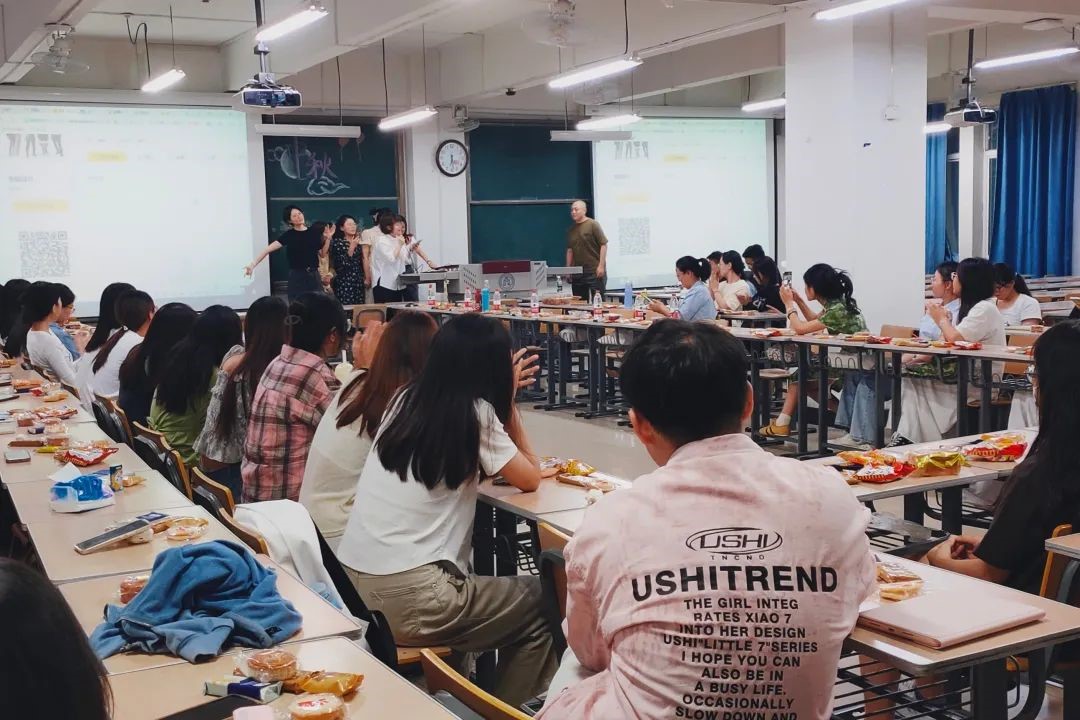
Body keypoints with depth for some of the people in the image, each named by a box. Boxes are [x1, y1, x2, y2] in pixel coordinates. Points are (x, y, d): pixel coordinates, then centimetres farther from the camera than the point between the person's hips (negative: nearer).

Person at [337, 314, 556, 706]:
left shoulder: (408, 398, 11)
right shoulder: (476, 412, -7)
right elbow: (530, 479, 4)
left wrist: (503, 399, 25)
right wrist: (507, 401, 11)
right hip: (408, 599, -7)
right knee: (542, 604, 12)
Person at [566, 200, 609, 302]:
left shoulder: (593, 225, -5)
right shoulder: (571, 230, 13)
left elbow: (603, 245, -8)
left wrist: (601, 266, -14)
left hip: (595, 271, -6)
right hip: (577, 272, 6)